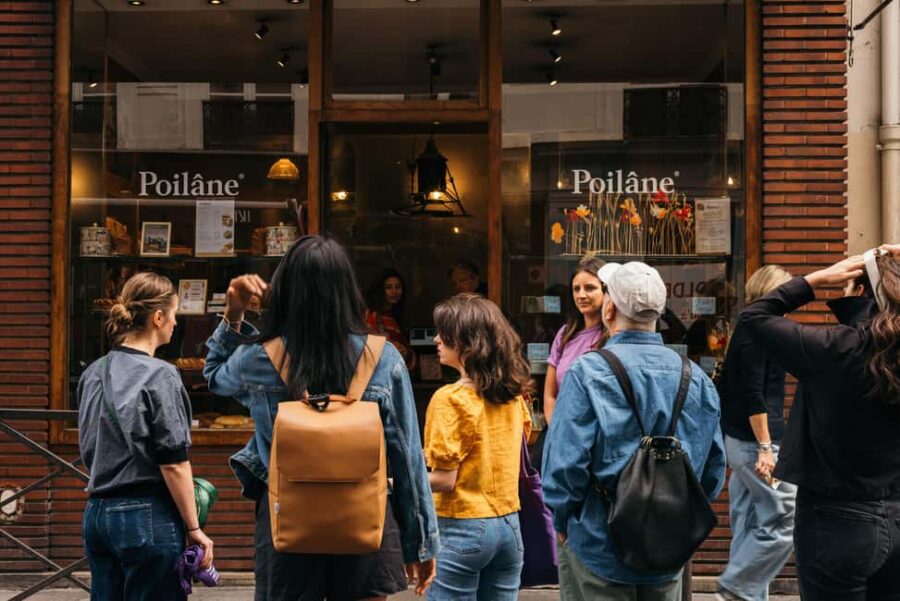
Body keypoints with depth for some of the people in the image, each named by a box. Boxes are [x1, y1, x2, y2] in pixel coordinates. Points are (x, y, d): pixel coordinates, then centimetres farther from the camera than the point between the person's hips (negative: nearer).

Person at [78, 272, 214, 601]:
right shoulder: (159, 375, -13)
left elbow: (87, 448, 16)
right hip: (146, 517, -7)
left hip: (97, 513, 7)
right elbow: (173, 462, -15)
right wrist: (194, 528, -8)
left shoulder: (93, 373, 8)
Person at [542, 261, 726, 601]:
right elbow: (713, 472, 3)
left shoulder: (588, 372, -16)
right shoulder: (695, 378, -2)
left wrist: (563, 524, -3)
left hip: (599, 550, -4)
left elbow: (563, 464, -19)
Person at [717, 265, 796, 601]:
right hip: (755, 442, -10)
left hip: (740, 440, 10)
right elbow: (753, 395, -20)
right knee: (784, 520, -5)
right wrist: (765, 447, -21)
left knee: (750, 522, 12)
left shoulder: (746, 329, 16)